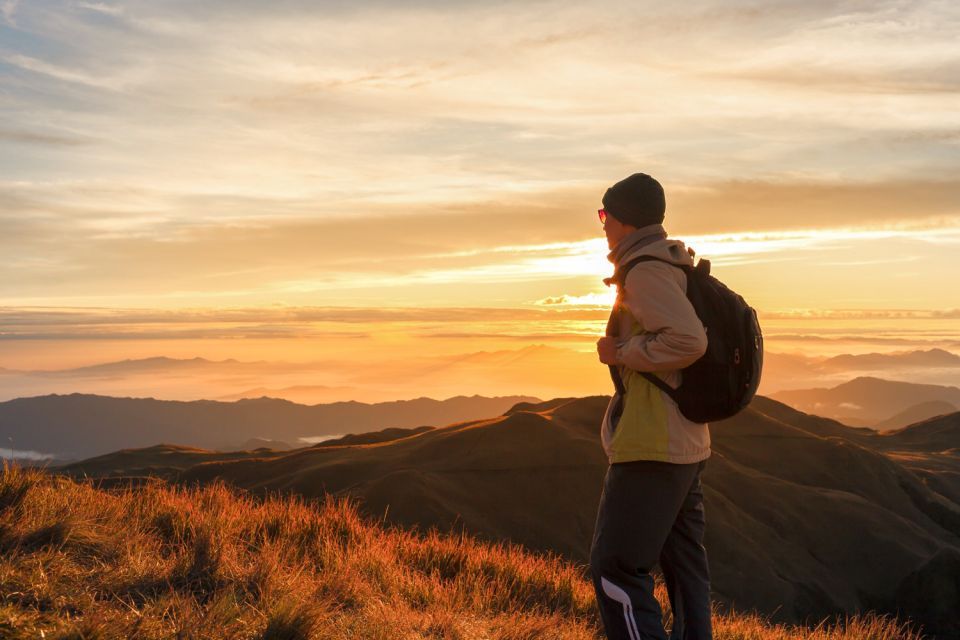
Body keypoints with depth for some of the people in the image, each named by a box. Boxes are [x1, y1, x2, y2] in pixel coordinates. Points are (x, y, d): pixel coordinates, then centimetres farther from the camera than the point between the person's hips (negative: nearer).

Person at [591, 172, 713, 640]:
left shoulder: (645, 272, -14)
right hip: (687, 445, 10)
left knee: (616, 569, -7)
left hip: (651, 447, -10)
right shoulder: (676, 268, 16)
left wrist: (621, 352, -15)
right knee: (684, 565, 15)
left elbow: (688, 339, -26)